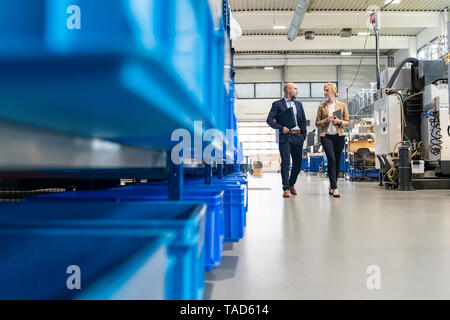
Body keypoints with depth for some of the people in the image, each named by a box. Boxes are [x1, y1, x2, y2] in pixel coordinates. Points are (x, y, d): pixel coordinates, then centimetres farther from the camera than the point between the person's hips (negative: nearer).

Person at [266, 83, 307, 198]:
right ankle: (286, 189, -2)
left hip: (298, 137, 5)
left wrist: (303, 135, 10)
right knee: (285, 163, -7)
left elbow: (303, 120, 20)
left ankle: (291, 184, 25)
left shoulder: (299, 104, 19)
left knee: (298, 163, 7)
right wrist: (281, 128, -16)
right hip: (285, 137, -5)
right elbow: (269, 120, -5)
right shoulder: (277, 104, 3)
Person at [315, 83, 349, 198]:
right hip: (326, 136, -2)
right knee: (331, 159, -16)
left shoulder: (342, 105, 8)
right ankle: (334, 188, -16)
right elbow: (317, 123, 8)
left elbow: (347, 122, 8)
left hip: (339, 135, 2)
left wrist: (339, 121, -11)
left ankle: (332, 186, 21)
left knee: (337, 161, 5)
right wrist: (326, 120, -10)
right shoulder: (322, 106, 8)